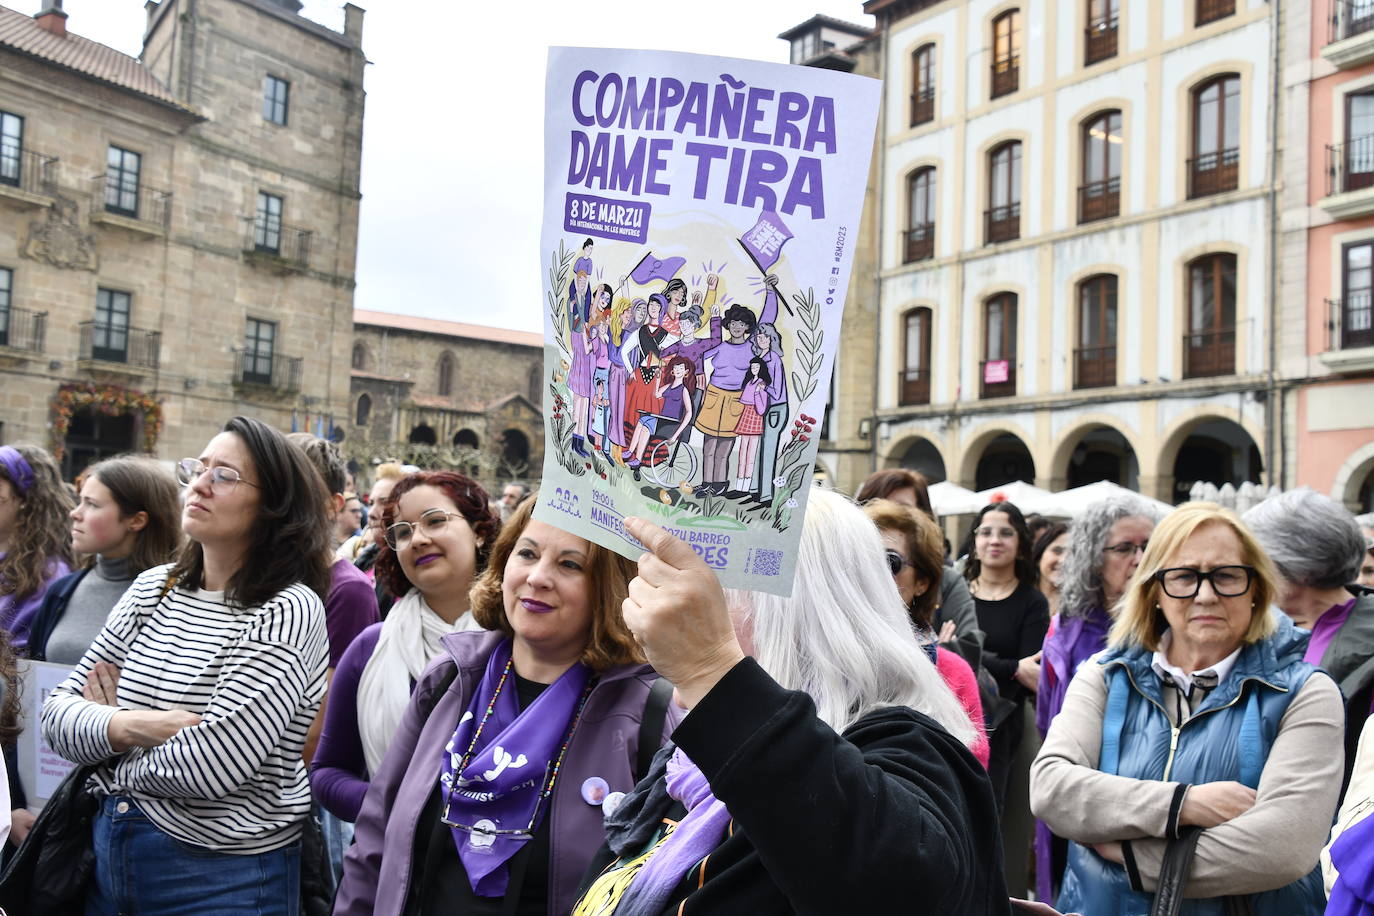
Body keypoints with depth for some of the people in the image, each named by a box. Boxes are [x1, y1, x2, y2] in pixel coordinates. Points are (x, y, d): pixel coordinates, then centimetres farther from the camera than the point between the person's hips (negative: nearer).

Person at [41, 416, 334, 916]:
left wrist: (112, 744, -6)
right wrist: (126, 727, -18)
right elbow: (57, 711, 3)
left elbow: (212, 765, -24)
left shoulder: (288, 611, -18)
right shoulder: (153, 588, 4)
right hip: (108, 855, 7)